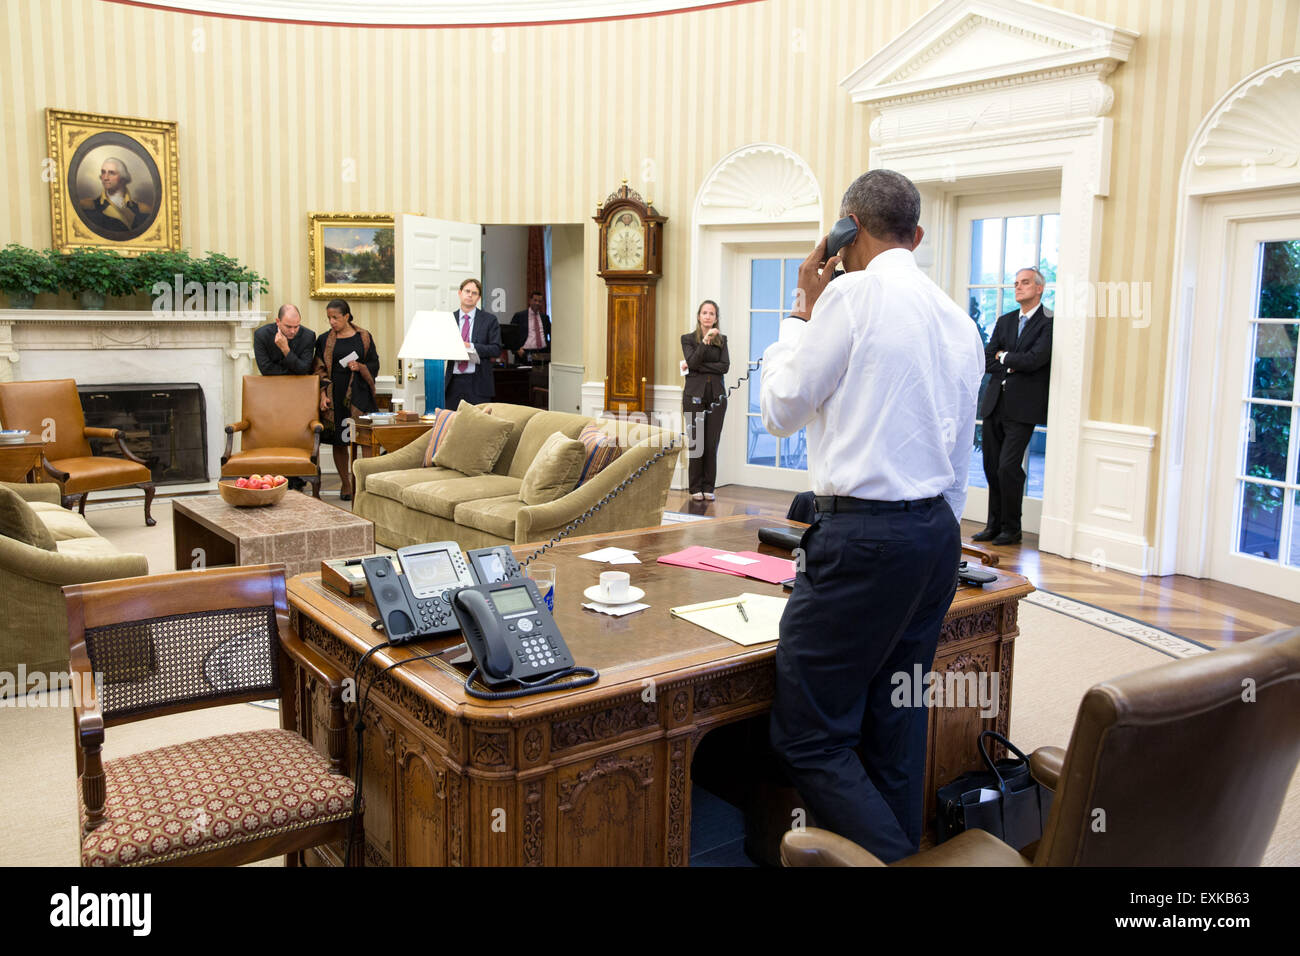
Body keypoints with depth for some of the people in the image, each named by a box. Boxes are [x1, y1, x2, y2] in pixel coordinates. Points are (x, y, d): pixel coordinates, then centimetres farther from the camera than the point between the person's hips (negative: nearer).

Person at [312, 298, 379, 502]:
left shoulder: (364, 338, 6)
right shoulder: (324, 340, 7)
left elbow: (375, 365, 9)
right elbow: (320, 370, 6)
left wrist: (360, 367, -11)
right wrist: (323, 394, -5)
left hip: (359, 394, -1)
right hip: (335, 395, 1)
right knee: (338, 441, 4)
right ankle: (345, 483, 15)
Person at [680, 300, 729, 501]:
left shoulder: (722, 340, 12)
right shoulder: (688, 339, 5)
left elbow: (725, 366, -1)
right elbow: (692, 362, -11)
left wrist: (699, 367, -8)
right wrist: (706, 341, -19)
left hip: (716, 395, 2)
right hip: (695, 394, -2)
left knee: (712, 444, 1)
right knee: (696, 442, -3)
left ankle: (708, 487, 8)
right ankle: (696, 488, 5)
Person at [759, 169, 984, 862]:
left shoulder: (853, 294, -9)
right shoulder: (958, 320, 15)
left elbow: (780, 409, -2)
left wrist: (803, 309, 8)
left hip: (862, 534, -9)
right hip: (938, 530, 9)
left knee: (807, 735, -3)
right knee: (894, 724, 15)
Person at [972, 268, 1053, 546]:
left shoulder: (1050, 322, -4)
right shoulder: (1005, 321, 16)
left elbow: (1034, 359, -16)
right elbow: (987, 361, 9)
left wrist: (1004, 357, 0)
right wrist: (1014, 365, -8)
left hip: (1023, 407, -6)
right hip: (995, 403, 6)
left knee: (1008, 466, -10)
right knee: (992, 466, 7)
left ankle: (1011, 529, 4)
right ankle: (994, 525, 18)